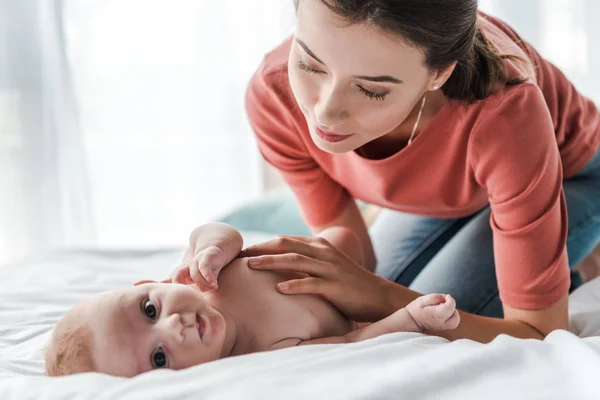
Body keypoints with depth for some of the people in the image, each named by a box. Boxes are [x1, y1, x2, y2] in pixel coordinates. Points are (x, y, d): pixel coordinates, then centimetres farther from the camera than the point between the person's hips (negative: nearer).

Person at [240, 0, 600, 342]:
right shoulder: (275, 95, -32)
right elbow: (355, 257, -18)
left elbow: (539, 336, -36)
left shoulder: (503, 113, -45)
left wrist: (381, 298, -48)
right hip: (440, 193, 4)